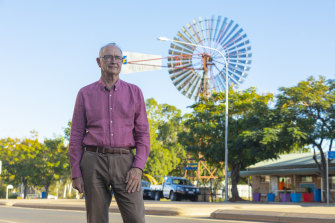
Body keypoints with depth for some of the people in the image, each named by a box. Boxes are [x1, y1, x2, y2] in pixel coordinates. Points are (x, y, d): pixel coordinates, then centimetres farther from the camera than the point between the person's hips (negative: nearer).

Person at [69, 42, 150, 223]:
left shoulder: (134, 92, 9)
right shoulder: (85, 94, 8)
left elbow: (143, 133, 6)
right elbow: (76, 136, 7)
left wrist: (138, 168, -8)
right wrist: (75, 173, 0)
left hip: (124, 162, 0)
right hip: (94, 161, 0)